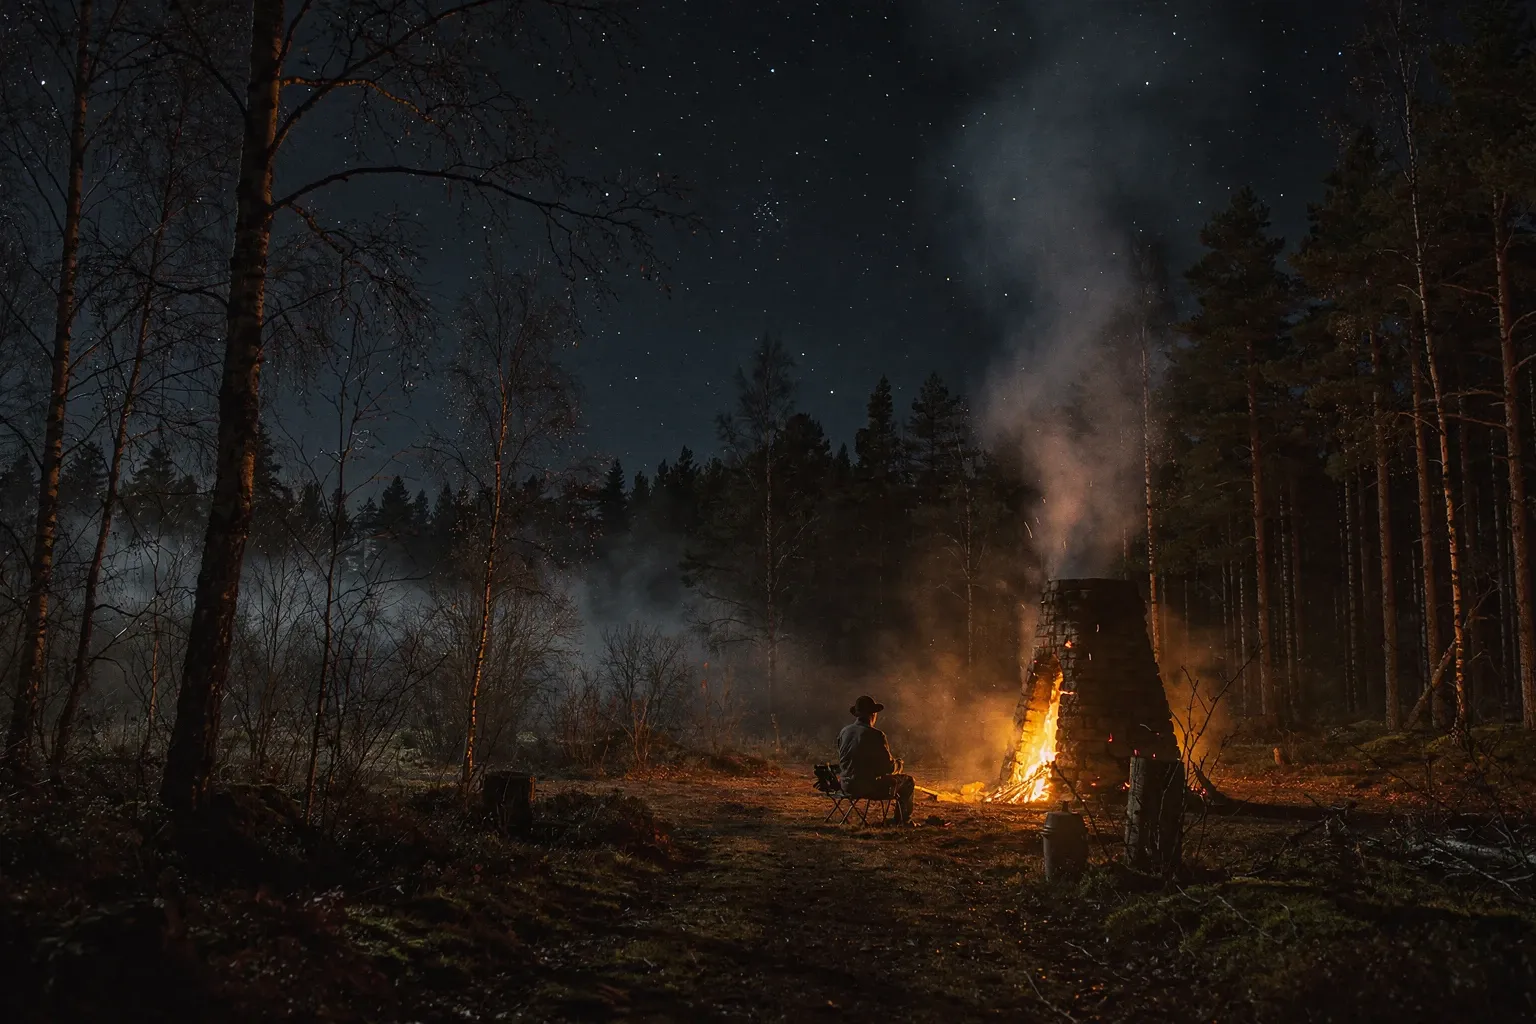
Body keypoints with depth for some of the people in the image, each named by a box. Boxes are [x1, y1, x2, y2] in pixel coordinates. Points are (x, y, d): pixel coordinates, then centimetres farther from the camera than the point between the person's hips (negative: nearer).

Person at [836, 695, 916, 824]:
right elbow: (889, 767, -9)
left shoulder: (844, 732, 2)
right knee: (907, 781, 15)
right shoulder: (876, 735, -16)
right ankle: (903, 821, 26)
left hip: (847, 786, 7)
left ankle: (901, 819, 36)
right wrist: (898, 764, 16)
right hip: (868, 787, -7)